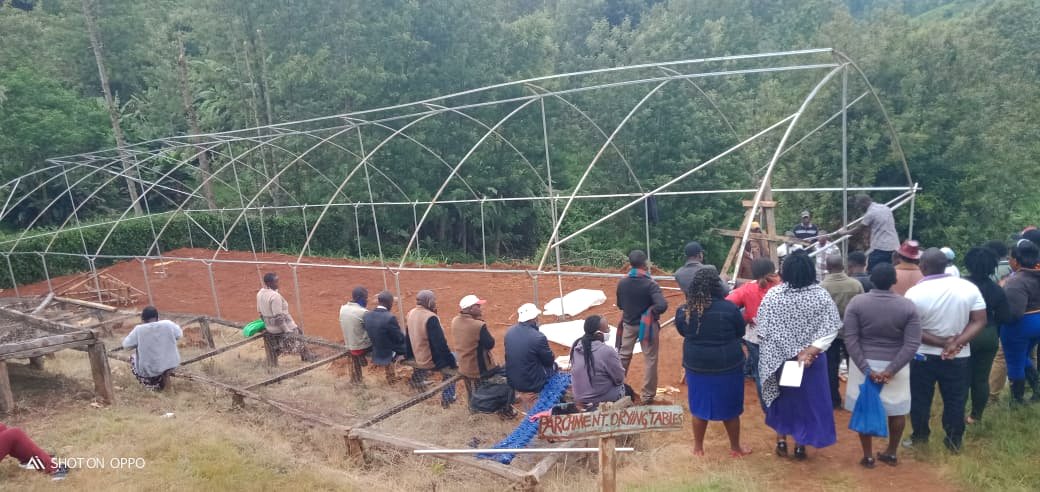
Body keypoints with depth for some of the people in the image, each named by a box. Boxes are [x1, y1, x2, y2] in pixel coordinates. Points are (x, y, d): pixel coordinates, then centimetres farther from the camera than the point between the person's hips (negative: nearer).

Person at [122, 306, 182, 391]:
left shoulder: (139, 330, -12)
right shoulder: (168, 324, -7)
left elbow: (126, 345, 0)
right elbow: (180, 335, 10)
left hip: (149, 370, -2)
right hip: (171, 365, 2)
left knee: (133, 358, 28)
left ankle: (150, 382, 12)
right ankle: (165, 375, 16)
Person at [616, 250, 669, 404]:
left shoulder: (622, 283, -8)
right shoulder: (650, 284, -20)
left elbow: (620, 305, 4)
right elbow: (662, 305, -29)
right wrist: (653, 311, -10)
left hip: (628, 324, 4)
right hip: (647, 325, -4)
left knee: (623, 356, 18)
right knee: (649, 359, 9)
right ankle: (647, 395, 15)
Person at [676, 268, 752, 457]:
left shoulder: (683, 311, -9)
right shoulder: (729, 308, -16)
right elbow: (740, 332, 1)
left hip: (696, 365, 2)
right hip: (727, 365, -2)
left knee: (699, 407, 16)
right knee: (730, 408, 15)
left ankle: (698, 447, 29)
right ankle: (735, 447, 31)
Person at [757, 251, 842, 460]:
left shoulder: (773, 294, -14)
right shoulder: (821, 295, -12)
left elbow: (763, 328, -12)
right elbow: (830, 328, -17)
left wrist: (786, 350, -5)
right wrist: (810, 351, -19)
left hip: (779, 358, 1)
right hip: (812, 359, 0)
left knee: (782, 396, 20)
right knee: (807, 398, 15)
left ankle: (781, 440, 28)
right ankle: (801, 445, 23)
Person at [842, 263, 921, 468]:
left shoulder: (856, 303, -10)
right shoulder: (908, 306, -8)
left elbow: (850, 340, -15)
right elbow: (912, 344, -14)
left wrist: (866, 369, -13)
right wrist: (891, 370, -16)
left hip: (863, 364, -1)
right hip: (895, 366, 1)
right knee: (896, 409, 17)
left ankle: (868, 456, 17)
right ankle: (891, 453, 29)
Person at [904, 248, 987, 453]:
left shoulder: (914, 293, -18)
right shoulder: (969, 288, -9)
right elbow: (979, 321, -9)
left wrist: (942, 342, -13)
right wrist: (956, 343, -17)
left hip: (923, 356, -2)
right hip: (959, 358, 2)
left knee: (920, 399, 15)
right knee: (955, 400, 17)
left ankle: (920, 437, 29)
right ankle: (954, 441, 28)